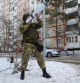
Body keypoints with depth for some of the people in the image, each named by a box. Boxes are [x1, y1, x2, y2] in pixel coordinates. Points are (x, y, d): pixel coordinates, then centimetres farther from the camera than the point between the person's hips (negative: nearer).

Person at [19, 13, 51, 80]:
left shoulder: (33, 24, 20)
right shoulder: (22, 25, 11)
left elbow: (41, 25, 6)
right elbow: (21, 30, -12)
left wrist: (37, 18, -6)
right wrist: (28, 24, -12)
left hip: (35, 43, 3)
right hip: (27, 43, -3)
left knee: (40, 57, -3)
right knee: (25, 58, -5)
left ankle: (44, 72, -1)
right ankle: (22, 73, 7)